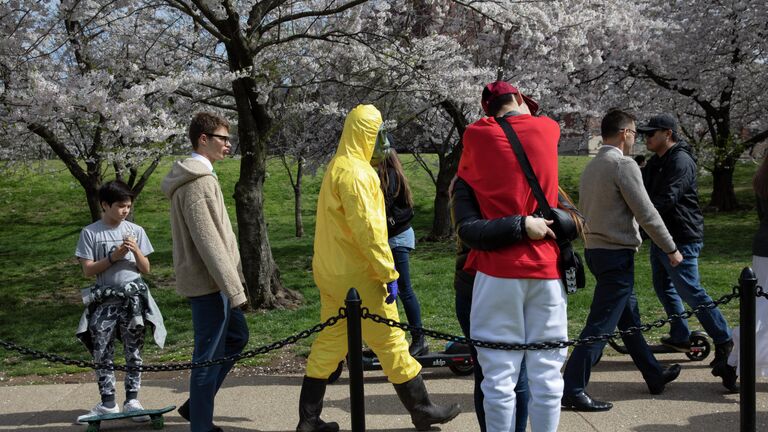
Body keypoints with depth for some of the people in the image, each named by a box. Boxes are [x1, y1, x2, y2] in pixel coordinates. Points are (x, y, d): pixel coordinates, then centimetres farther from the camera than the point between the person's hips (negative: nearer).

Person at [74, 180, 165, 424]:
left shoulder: (136, 231, 5)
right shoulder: (90, 233, 0)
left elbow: (146, 270, 6)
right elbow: (88, 270, -3)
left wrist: (136, 251, -11)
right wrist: (114, 257, -12)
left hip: (133, 298, 1)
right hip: (105, 300, -1)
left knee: (134, 352, 3)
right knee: (102, 353, 0)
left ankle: (132, 401, 10)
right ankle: (107, 403, 8)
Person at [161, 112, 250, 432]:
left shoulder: (200, 177, 15)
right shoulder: (198, 182, -18)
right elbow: (208, 241, -23)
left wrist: (235, 280, 22)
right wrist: (234, 288, -21)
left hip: (212, 280, 11)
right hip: (208, 282, -11)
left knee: (237, 337, 21)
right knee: (210, 355, -2)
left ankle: (196, 405, 27)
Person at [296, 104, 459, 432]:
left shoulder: (337, 167, 16)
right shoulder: (355, 172, -17)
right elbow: (367, 228, -23)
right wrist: (389, 274, -20)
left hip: (330, 272, 10)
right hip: (356, 277, -10)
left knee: (329, 343, 13)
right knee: (391, 342, 0)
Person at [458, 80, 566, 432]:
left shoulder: (475, 135, 2)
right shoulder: (547, 129, 8)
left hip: (498, 268, -2)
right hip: (546, 267, 2)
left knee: (500, 373, 1)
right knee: (546, 372, 7)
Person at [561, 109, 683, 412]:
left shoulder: (591, 166, 12)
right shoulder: (623, 165, -14)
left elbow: (583, 209, 16)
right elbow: (646, 214, -16)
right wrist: (671, 249, -7)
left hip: (595, 249, 9)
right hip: (617, 253, -9)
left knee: (629, 317, 19)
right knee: (600, 324, -7)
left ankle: (655, 376, 32)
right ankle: (572, 390, -7)